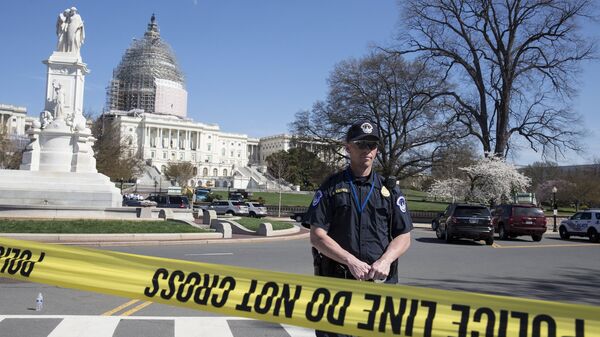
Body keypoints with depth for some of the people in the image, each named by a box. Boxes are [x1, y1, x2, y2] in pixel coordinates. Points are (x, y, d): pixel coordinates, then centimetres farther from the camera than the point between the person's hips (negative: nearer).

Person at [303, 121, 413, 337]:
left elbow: (404, 237, 8)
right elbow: (317, 236, -3)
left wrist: (386, 260, -12)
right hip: (337, 281, -2)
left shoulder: (390, 190, 11)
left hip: (381, 281, 2)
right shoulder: (331, 187, 4)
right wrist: (351, 261, -15)